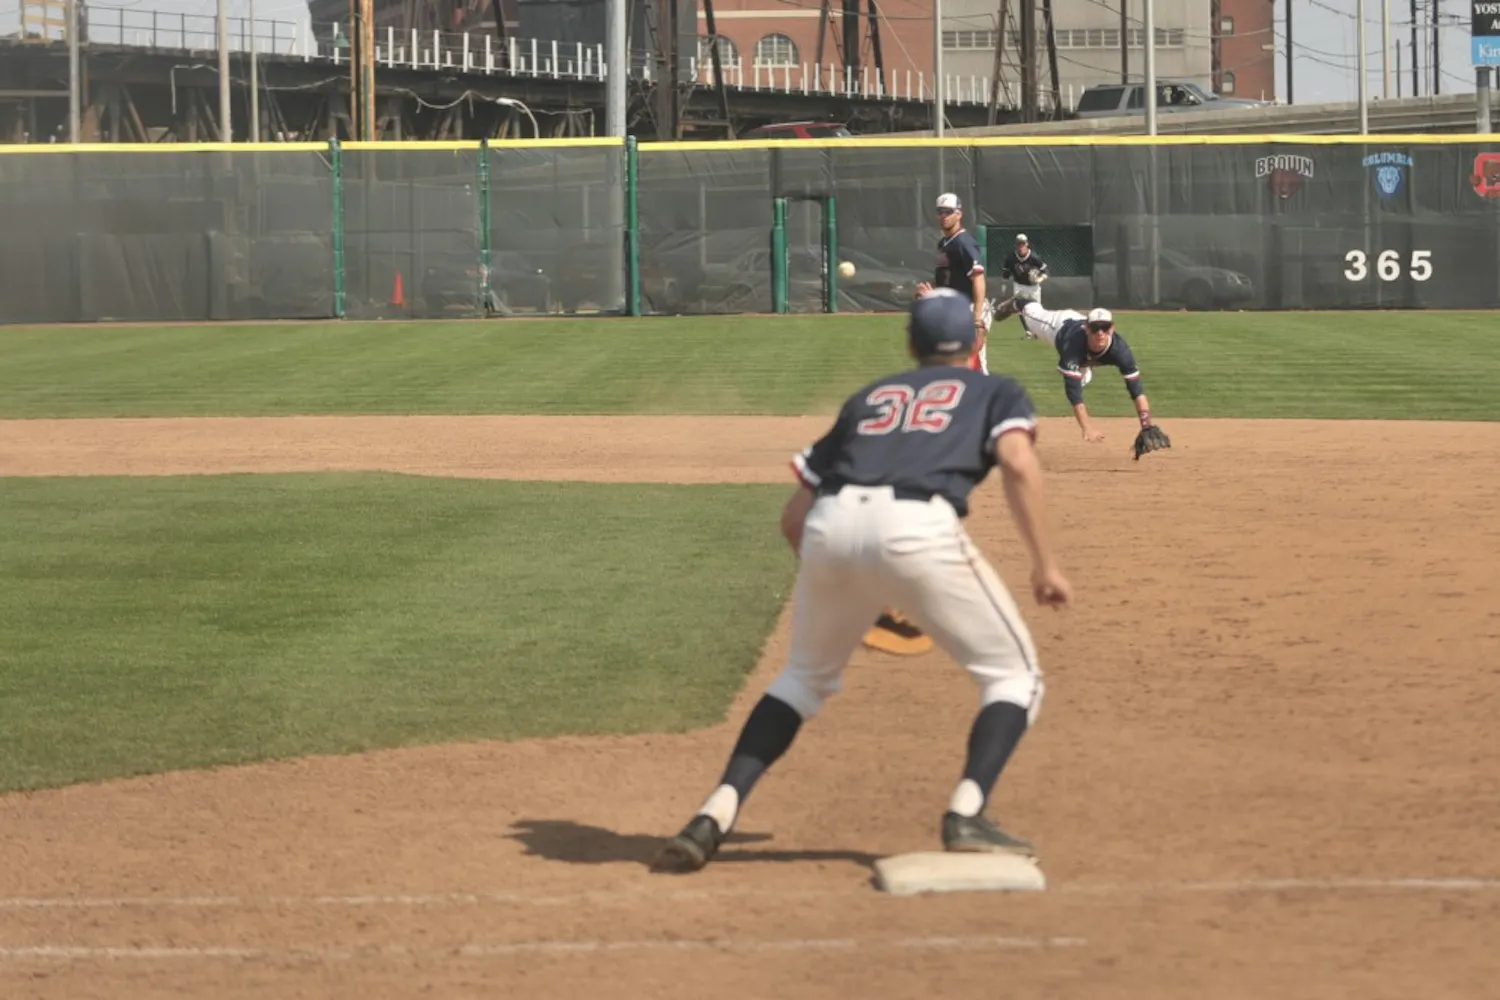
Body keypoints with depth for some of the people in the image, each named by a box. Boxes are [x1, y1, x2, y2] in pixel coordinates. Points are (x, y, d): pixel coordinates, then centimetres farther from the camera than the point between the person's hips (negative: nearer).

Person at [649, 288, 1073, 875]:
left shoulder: (868, 398, 35)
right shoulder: (996, 391, 26)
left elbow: (793, 517, 28)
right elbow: (1018, 462, 2)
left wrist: (840, 588, 40)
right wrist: (1045, 564, 3)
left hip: (830, 526, 4)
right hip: (919, 528, -4)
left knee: (806, 676, 27)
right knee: (1014, 675, 13)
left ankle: (715, 814, 13)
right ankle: (966, 815, -9)